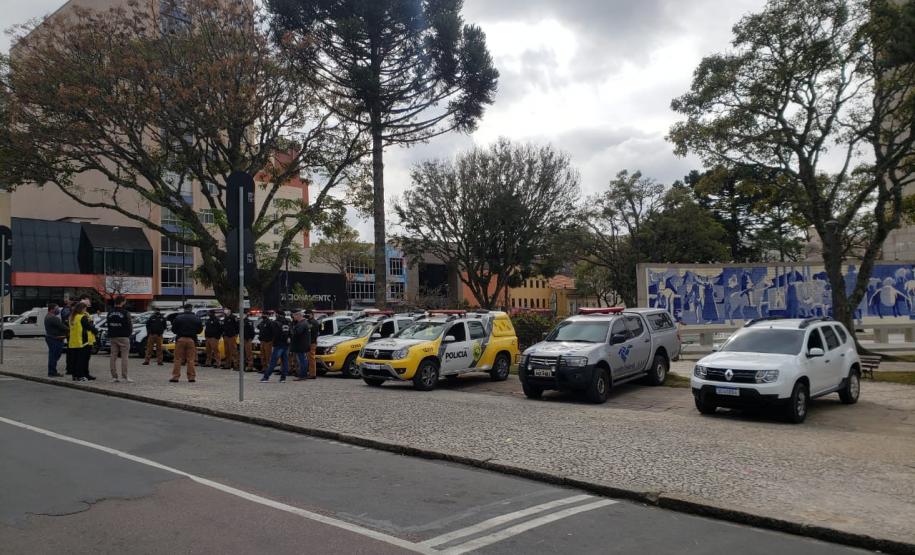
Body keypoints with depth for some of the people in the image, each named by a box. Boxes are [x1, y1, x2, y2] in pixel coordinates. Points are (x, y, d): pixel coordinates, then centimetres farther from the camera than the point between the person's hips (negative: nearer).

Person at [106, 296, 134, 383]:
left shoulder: (110, 313, 10)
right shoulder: (125, 313, -11)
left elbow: (109, 326, 14)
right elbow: (129, 326, -8)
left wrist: (109, 336, 19)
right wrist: (129, 333, 9)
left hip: (113, 337, 6)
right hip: (123, 337, -6)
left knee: (113, 357, 7)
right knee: (124, 357, -4)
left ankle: (114, 376, 9)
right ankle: (124, 377, -7)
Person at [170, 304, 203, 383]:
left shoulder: (178, 317, -2)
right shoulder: (196, 318, 2)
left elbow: (173, 329, 3)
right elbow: (200, 330, 7)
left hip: (180, 339, -1)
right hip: (191, 340, 1)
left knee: (178, 359, 4)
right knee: (191, 360, 5)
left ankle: (175, 376, 2)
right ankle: (191, 377, 5)